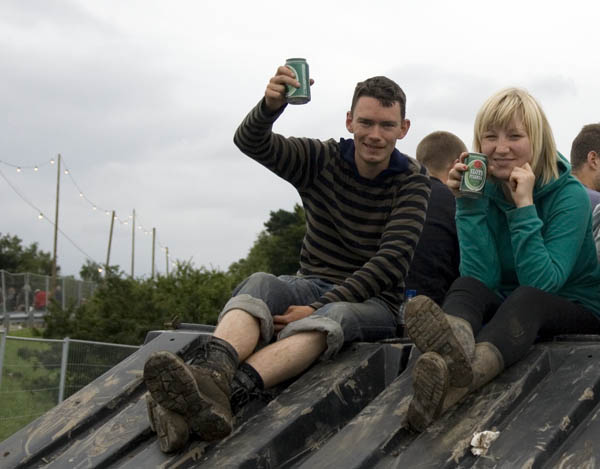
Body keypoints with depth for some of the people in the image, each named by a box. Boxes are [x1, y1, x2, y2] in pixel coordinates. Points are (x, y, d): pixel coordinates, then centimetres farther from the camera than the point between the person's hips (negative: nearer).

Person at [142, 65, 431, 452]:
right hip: (313, 286, 3)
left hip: (373, 301, -3)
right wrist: (271, 106, -38)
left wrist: (321, 306, -26)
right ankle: (209, 373, -62)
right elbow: (250, 143, -12)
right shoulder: (322, 159, 4)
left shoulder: (413, 180, -3)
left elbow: (393, 259, -15)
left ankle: (230, 391, -65)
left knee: (333, 316, -38)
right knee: (259, 283, -31)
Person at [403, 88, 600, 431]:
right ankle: (459, 344, -68)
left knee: (526, 299, -36)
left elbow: (541, 284, -23)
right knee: (465, 285, -27)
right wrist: (470, 204, -20)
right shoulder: (484, 191, -2)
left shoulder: (569, 195, -13)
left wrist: (524, 207, -27)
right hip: (507, 306, 3)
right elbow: (483, 279, -14)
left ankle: (456, 383, -69)